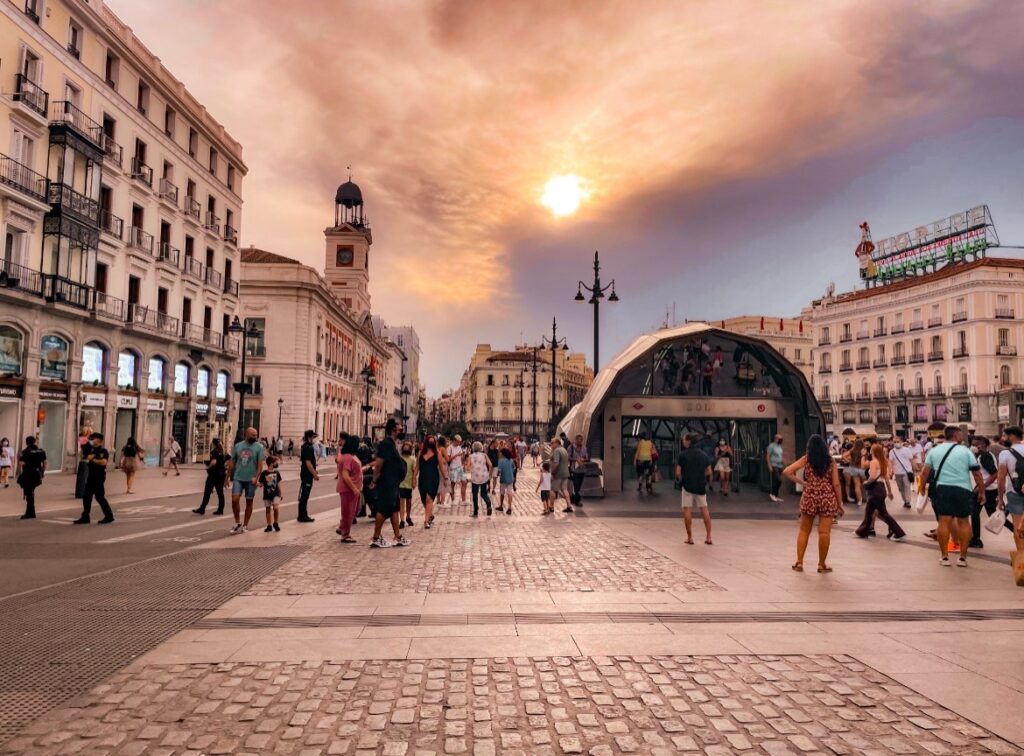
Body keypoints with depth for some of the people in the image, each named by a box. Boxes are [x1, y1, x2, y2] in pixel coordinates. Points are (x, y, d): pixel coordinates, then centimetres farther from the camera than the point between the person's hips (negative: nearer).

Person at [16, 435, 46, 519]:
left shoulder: (25, 452, -11)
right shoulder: (41, 451, 5)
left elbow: (21, 464, -20)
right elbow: (44, 463, 8)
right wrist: (42, 472, 16)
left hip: (27, 475, -5)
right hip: (37, 475, 5)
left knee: (29, 494, 2)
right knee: (31, 493, 19)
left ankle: (31, 513, 5)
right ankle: (29, 512, 23)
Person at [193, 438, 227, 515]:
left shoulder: (214, 452, -13)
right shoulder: (221, 453, 10)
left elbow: (214, 462, -28)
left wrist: (208, 467, -13)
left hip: (213, 474, -8)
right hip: (221, 474, 8)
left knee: (207, 492, -1)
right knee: (220, 492, 9)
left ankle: (202, 509, 3)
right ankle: (220, 509, 10)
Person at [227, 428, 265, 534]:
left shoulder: (259, 447, -4)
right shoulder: (238, 446, 4)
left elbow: (260, 464, -8)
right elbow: (232, 462, 10)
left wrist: (256, 477, -19)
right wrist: (228, 477, 9)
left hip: (251, 479, -2)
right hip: (238, 478, 2)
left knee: (249, 502, 6)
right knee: (234, 500, -9)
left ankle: (245, 525, 18)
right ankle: (238, 523, 8)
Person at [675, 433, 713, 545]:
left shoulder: (683, 455, -7)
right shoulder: (704, 455, 5)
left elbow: (678, 473, -8)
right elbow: (709, 472, 5)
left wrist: (680, 480, 10)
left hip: (688, 486, -4)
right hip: (701, 486, 4)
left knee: (687, 510, 3)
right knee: (704, 510, 10)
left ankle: (690, 537, 4)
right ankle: (708, 537, 10)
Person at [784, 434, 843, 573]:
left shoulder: (806, 459, 1)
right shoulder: (831, 461, 2)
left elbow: (786, 472, -7)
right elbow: (836, 484, -1)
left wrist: (801, 482, 1)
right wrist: (839, 503, 6)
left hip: (809, 497, 1)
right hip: (827, 498, 0)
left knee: (804, 531, 11)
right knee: (824, 532, 2)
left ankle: (799, 562, 10)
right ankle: (822, 564, 9)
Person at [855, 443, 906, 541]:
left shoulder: (873, 462, -15)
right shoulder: (884, 462, 10)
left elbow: (873, 477, -26)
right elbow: (887, 478, 13)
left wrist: (866, 482, -7)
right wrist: (890, 491, 17)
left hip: (876, 488, -9)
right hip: (881, 488, 9)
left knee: (883, 513, -2)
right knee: (869, 510, 17)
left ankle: (899, 534, 0)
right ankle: (863, 531, 26)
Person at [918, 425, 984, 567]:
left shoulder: (934, 450, 7)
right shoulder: (965, 451, 0)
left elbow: (925, 471, 4)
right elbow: (977, 473, 0)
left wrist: (922, 487, 16)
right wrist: (982, 492, 8)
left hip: (942, 488, 1)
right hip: (963, 490, -1)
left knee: (944, 522, 4)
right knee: (964, 522, 10)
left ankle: (944, 557, 8)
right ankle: (963, 557, 13)